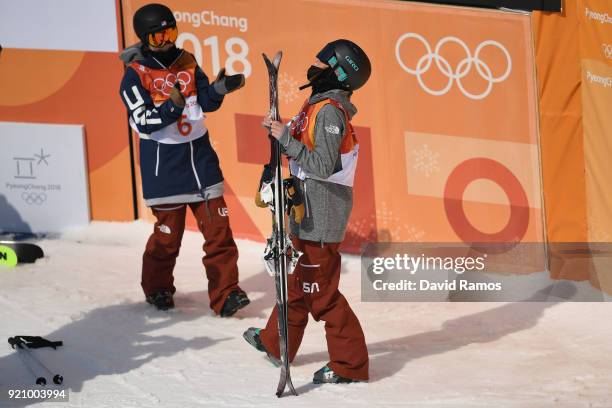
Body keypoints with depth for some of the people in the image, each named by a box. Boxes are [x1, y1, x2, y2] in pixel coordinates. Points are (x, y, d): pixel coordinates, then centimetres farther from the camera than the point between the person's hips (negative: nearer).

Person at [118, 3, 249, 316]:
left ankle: (225, 294, 3)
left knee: (218, 229, -1)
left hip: (201, 159, 4)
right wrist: (172, 108, -33)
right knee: (168, 234, 6)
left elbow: (206, 102, 4)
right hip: (164, 168, -4)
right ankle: (157, 289, 29)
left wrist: (218, 89, -17)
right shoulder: (135, 75, -8)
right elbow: (142, 122, -16)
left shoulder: (187, 62, 6)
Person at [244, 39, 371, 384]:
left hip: (321, 218, -10)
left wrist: (285, 138, -23)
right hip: (309, 213, 10)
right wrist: (281, 131, 5)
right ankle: (276, 342, 40)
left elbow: (322, 165, -27)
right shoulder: (321, 105, 11)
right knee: (297, 280, 23)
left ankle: (350, 364, 3)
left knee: (320, 291, -4)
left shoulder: (329, 111, -20)